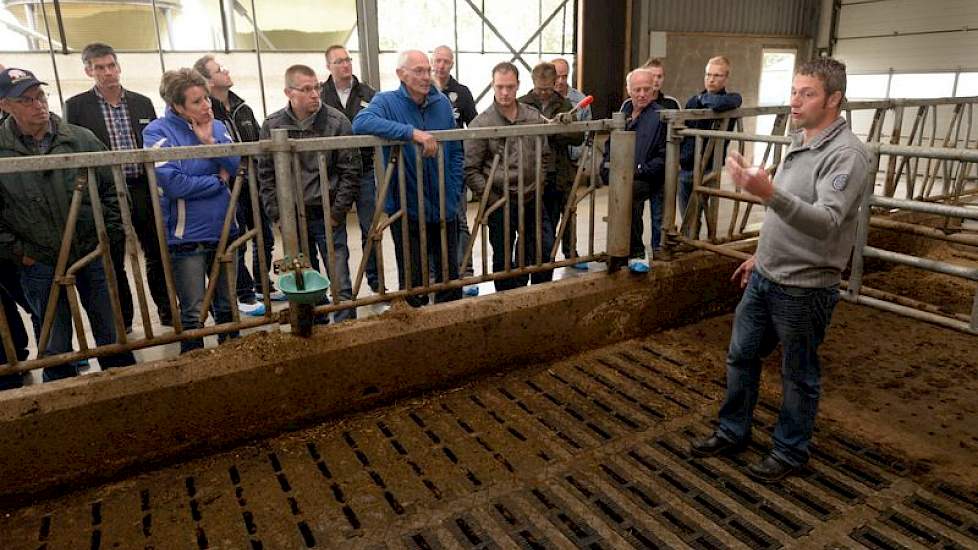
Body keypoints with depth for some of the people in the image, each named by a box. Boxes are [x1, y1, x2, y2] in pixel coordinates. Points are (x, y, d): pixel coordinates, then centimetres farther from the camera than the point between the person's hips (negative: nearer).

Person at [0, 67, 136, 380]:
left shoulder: (81, 139, -2)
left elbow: (113, 188, 5)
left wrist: (108, 234, 1)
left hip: (93, 257, 1)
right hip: (39, 267, 0)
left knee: (112, 336, 12)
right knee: (54, 350, 12)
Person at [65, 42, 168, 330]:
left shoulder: (142, 103, 10)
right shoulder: (76, 106, 1)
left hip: (144, 191, 2)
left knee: (158, 254, 8)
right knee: (113, 262, 8)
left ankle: (168, 311, 22)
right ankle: (122, 320, 22)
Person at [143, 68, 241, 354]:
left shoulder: (216, 126, 6)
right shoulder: (158, 132, -9)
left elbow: (237, 167, -3)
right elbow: (173, 183, -20)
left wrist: (210, 140, -16)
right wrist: (219, 180, -9)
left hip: (223, 230, 5)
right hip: (186, 236, -5)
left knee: (227, 306, 18)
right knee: (193, 315, 5)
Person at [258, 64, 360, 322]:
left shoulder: (337, 121, -6)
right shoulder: (272, 125, 1)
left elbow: (351, 171, -5)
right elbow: (266, 175, 5)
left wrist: (337, 213, -9)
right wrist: (279, 215, -1)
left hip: (327, 216, -2)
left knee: (341, 284, 0)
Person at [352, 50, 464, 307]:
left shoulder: (442, 102, 4)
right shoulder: (386, 101, -8)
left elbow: (456, 152, 10)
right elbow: (361, 122, -30)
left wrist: (454, 194, 2)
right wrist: (412, 132, -35)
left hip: (445, 208, 4)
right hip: (407, 210, -3)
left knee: (450, 275, 17)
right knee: (413, 282, 10)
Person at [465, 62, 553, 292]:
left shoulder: (534, 117, 4)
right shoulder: (481, 124, -8)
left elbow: (545, 155, 13)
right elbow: (471, 170, -8)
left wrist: (538, 183, 4)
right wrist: (490, 197, -11)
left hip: (532, 199, 4)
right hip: (500, 203, -3)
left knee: (545, 248, 8)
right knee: (503, 258, 9)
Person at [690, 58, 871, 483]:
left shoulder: (847, 154, -19)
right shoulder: (798, 142, 9)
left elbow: (826, 222, -34)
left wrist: (768, 193, -48)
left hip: (804, 288, -8)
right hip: (765, 277, 8)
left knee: (798, 376, 10)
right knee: (741, 357, 16)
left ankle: (790, 451, 30)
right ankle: (732, 433, 34)